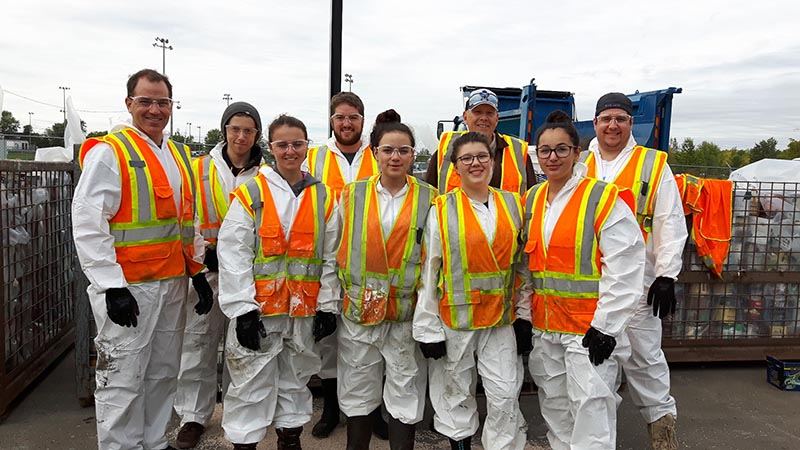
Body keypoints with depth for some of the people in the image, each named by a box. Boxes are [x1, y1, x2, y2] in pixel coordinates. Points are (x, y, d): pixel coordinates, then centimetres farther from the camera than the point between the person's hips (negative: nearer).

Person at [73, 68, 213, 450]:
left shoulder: (179, 156, 13)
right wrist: (112, 286, -19)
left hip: (173, 285, 7)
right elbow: (87, 224, -14)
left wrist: (197, 273, 13)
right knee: (122, 382, 1)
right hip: (127, 289, -7)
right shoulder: (109, 152, -8)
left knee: (163, 375, 17)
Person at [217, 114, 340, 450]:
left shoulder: (324, 197, 5)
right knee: (252, 383, 6)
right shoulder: (251, 194, -4)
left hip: (304, 311, 3)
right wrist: (243, 309, -13)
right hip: (258, 309, -3)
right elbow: (233, 253, -8)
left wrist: (327, 306, 3)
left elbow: (331, 256, 7)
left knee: (296, 381, 18)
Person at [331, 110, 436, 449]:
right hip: (358, 310, 2)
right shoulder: (352, 195, 3)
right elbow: (337, 252, 7)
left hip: (408, 313, -1)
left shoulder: (429, 199, 0)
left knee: (405, 395, 10)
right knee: (357, 394, 15)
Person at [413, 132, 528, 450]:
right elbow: (427, 271, -6)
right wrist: (428, 329, -7)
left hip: (502, 318, 2)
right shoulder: (442, 209, -5)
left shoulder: (513, 205, 4)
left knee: (505, 395, 3)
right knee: (457, 393, 12)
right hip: (454, 317, -2)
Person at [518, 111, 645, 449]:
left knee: (591, 419, -1)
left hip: (589, 328, -6)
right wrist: (523, 314, 11)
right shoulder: (532, 200, 8)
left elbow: (624, 270, -14)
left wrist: (605, 327, -16)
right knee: (555, 412, 18)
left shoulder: (604, 199, -10)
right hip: (544, 327, 6)